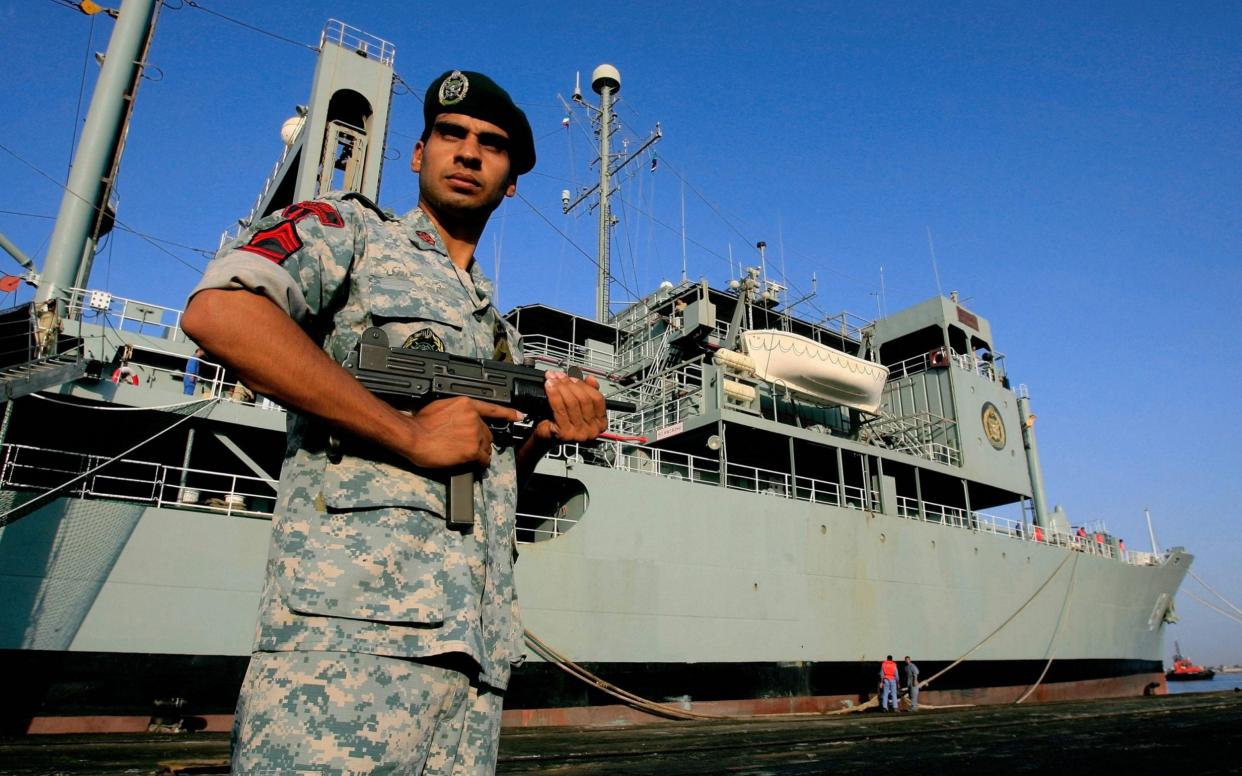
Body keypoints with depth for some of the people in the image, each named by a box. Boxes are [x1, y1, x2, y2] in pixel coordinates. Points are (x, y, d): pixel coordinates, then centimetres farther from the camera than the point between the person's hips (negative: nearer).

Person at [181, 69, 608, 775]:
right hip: (353, 625, -6)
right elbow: (218, 311, -13)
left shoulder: (500, 331, 26)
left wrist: (542, 437, 5)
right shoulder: (349, 229, 8)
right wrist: (410, 433, -14)